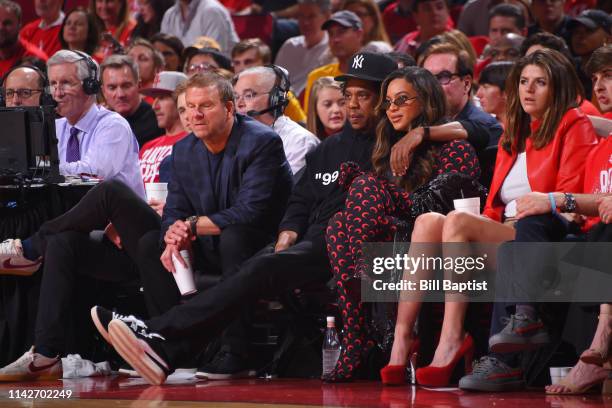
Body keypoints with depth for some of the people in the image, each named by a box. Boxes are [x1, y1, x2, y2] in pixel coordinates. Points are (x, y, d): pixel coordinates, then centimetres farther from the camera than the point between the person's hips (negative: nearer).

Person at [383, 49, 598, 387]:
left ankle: (451, 340, -38)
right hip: (501, 231, 7)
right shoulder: (513, 135, 27)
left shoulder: (574, 127, 5)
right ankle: (401, 337, -30)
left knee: (457, 222, -29)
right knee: (428, 222, -18)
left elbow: (571, 195, -6)